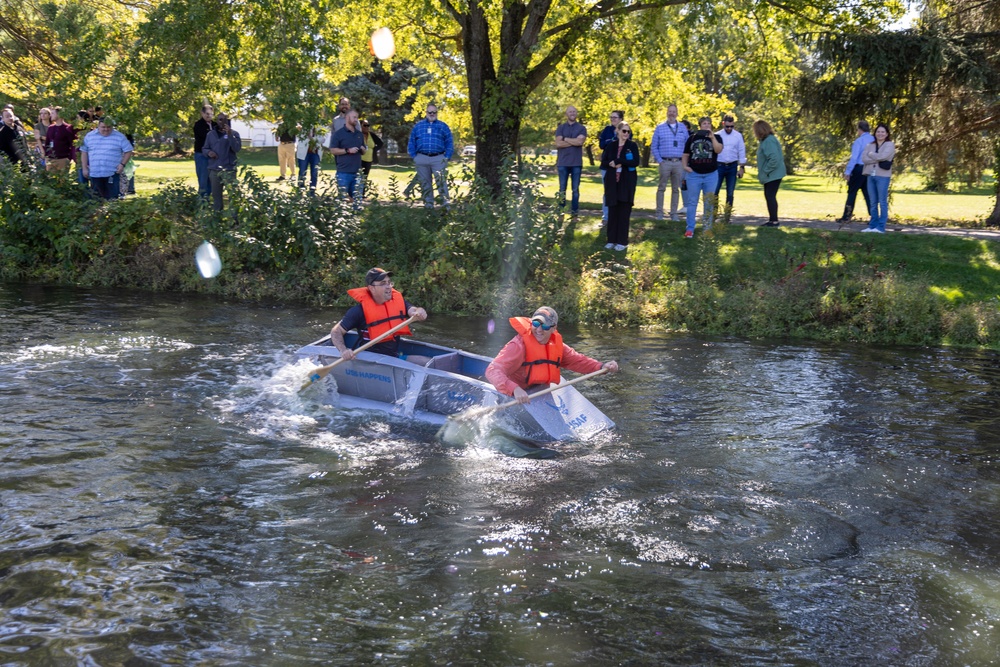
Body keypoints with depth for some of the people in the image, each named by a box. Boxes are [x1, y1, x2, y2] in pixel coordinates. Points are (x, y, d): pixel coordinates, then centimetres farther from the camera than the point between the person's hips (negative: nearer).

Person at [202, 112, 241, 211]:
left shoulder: (234, 133, 1)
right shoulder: (211, 134, 10)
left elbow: (237, 148, -12)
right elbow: (204, 148, 16)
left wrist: (230, 135, -22)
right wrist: (208, 152, -7)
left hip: (229, 169, -3)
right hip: (214, 170, 3)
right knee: (216, 194, 9)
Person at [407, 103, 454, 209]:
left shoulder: (443, 126, 10)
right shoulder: (418, 125, 14)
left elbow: (449, 143, 7)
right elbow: (412, 142, 14)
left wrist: (447, 157, -4)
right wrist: (414, 156, 3)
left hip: (438, 159, -2)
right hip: (422, 159, 2)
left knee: (441, 182, -11)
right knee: (425, 184, 5)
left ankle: (445, 204, -11)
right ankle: (428, 204, 12)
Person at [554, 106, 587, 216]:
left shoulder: (581, 128, 6)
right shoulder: (561, 128, 7)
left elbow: (580, 141, -12)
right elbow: (558, 144, -7)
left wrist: (565, 139, -4)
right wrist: (574, 142, -9)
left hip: (576, 163, 0)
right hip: (563, 163, 0)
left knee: (575, 189, 3)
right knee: (562, 189, 4)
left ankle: (574, 211, 6)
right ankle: (560, 211, 8)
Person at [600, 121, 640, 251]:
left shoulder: (633, 145, 1)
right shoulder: (611, 146, 9)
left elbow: (636, 162, -11)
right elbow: (603, 162, 7)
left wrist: (618, 161, -13)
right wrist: (611, 164, -13)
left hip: (627, 182, -3)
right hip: (612, 182, 3)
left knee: (624, 212, -2)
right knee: (612, 211, 3)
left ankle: (622, 241, 2)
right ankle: (611, 240, 10)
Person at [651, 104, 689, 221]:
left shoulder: (683, 128, 11)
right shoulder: (660, 128, 5)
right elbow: (654, 146, 5)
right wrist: (659, 160, -5)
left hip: (679, 163, 2)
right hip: (665, 162, -2)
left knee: (676, 189, 6)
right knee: (661, 188, -3)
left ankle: (674, 213, 11)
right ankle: (659, 213, 1)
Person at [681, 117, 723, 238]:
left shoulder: (716, 137, 4)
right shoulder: (692, 138, 7)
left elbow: (718, 150, -15)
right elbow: (685, 155, 11)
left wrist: (712, 137, -22)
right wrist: (685, 166, -4)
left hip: (711, 174, 0)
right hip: (694, 174, 0)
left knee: (709, 203, 6)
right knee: (692, 202, 0)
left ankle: (707, 229, 13)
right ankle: (690, 229, 2)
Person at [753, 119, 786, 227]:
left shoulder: (769, 141, -20)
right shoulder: (765, 140, 12)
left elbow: (774, 159, -27)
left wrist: (765, 171, -20)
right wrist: (763, 172, 14)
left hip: (773, 175, -10)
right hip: (771, 175, 10)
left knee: (770, 196, -6)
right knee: (769, 196, 14)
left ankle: (774, 220, -2)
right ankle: (772, 219, 21)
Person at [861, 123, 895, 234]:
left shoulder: (890, 145, 1)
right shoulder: (870, 145, 14)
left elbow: (882, 156, -15)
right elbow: (864, 159, 0)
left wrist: (871, 154, 0)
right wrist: (877, 160, -10)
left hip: (883, 176, -5)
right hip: (871, 176, 5)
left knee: (882, 202, -4)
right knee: (873, 203, 8)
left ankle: (881, 227, -3)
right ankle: (872, 225, 13)